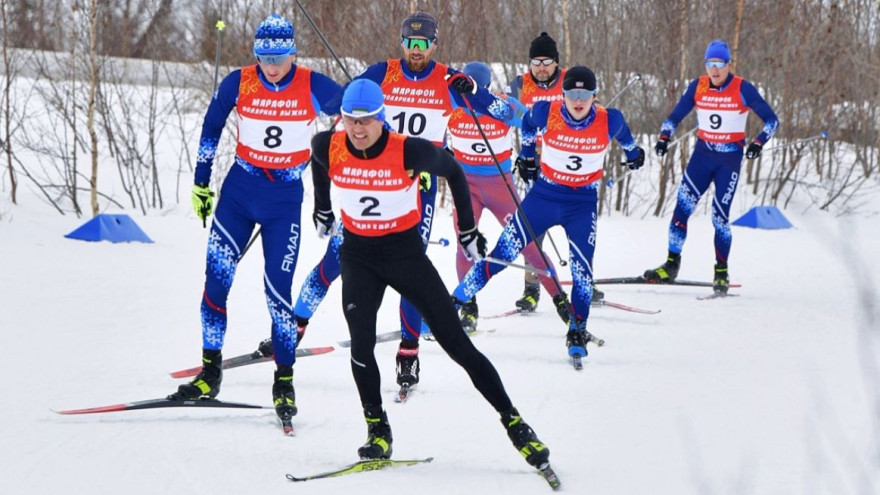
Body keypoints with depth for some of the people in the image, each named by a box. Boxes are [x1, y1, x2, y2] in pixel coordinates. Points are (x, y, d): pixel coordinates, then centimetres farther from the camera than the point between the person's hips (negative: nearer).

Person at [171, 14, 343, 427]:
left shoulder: (313, 87, -10)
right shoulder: (239, 83, -6)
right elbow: (211, 128, 9)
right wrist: (200, 182, 11)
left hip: (286, 199, -2)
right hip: (239, 191, 2)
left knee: (277, 290, -7)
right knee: (215, 280, -6)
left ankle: (284, 382, 6)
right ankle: (210, 374, 6)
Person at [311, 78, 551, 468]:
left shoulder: (409, 152, -21)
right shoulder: (328, 148, -12)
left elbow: (453, 172, -1)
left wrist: (468, 230, 5)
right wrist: (322, 209, 27)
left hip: (406, 253, -2)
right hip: (358, 256, 2)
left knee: (457, 343, -3)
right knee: (361, 344, -16)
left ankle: (514, 423, 3)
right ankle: (377, 429, 1)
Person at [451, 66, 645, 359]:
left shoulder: (608, 121, -14)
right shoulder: (546, 114, -16)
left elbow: (622, 132, 11)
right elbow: (528, 125, 9)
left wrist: (632, 152, 31)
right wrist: (526, 154, 22)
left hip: (583, 202, 0)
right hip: (544, 194, 0)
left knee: (582, 266, -10)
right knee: (503, 252, -3)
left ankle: (577, 332, 5)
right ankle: (452, 304, 4)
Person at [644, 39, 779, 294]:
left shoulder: (742, 89, -9)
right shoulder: (697, 86, 0)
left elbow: (771, 120, -6)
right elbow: (675, 116, 8)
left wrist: (758, 142, -23)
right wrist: (664, 137, -10)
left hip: (730, 159, -3)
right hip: (702, 154, 3)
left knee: (720, 217, -7)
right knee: (681, 208, -7)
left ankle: (721, 273, 6)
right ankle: (671, 265, 1)